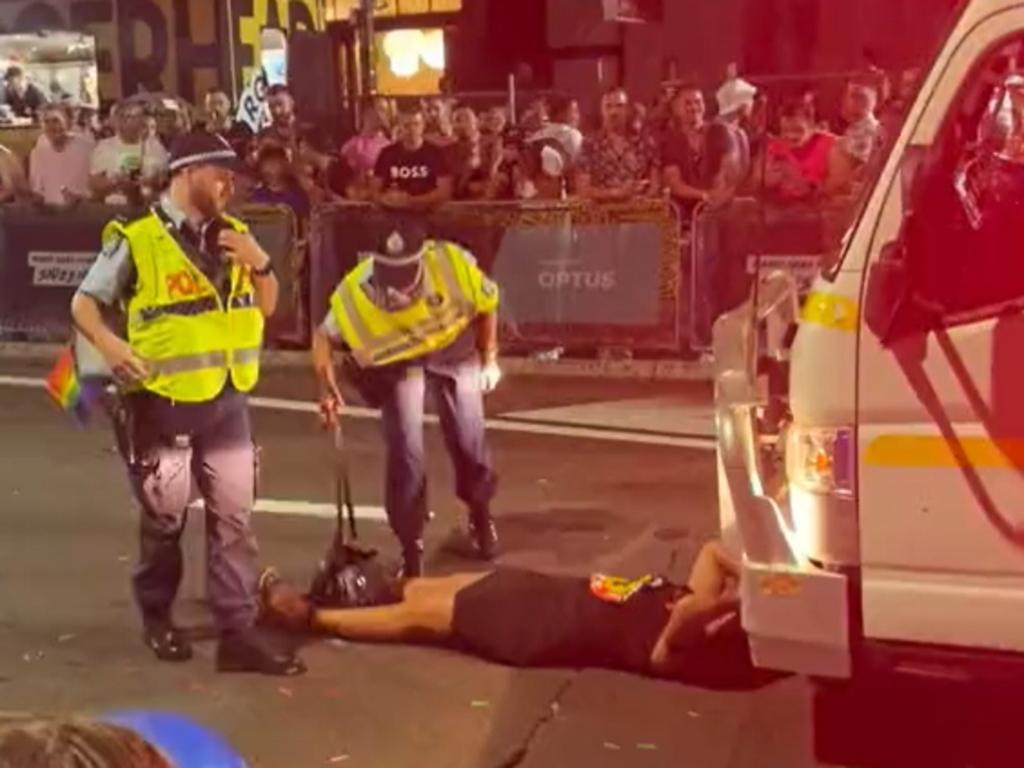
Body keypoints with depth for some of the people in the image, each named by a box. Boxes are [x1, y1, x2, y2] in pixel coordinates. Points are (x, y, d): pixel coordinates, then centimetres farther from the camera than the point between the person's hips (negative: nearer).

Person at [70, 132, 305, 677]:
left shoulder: (232, 235, 7)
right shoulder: (137, 241, -11)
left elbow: (266, 307, 13)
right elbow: (83, 304, -6)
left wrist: (260, 263, -6)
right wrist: (109, 344, -24)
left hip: (227, 402, 5)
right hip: (163, 405, -5)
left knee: (234, 521, 4)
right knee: (164, 521, 11)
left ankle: (238, 634, 9)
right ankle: (157, 617, 32)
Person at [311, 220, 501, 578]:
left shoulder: (454, 264, -35)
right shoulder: (355, 292, -34)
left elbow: (486, 306, -12)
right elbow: (324, 337, -14)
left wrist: (489, 359, -6)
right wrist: (327, 388, -25)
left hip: (454, 352, 1)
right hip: (398, 362, 0)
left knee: (468, 440, 8)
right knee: (405, 452, -7)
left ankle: (480, 514, 39)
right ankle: (411, 547, 10)